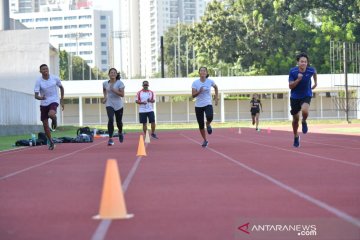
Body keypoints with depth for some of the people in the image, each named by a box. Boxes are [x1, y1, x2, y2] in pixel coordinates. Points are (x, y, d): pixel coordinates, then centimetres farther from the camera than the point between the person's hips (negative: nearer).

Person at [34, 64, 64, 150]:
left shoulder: (55, 78, -7)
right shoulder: (38, 81, -11)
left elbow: (61, 88, 11)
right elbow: (36, 96, -16)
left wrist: (62, 100, 9)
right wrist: (41, 98, -39)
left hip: (54, 101, -2)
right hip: (44, 104, 2)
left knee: (51, 114, -35)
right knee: (45, 125, 4)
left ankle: (54, 119, 4)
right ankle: (51, 142, 23)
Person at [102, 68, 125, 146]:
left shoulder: (120, 83, -8)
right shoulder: (105, 83, 1)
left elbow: (122, 94, -14)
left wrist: (114, 90, -25)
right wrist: (105, 97, 10)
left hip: (118, 105, 0)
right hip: (109, 105, 0)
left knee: (119, 122, 10)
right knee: (110, 120, -22)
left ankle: (120, 132, 46)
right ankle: (110, 138, -20)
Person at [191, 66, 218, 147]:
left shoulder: (210, 81, -2)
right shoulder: (195, 83, -5)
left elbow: (216, 87, 19)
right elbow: (193, 95, -8)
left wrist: (216, 98, 13)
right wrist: (199, 91, -26)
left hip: (208, 104, -1)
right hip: (198, 105, 1)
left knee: (209, 117, -33)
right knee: (201, 125, 3)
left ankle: (208, 124, 4)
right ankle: (205, 140, 24)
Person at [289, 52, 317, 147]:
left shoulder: (310, 70, -14)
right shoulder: (293, 71, -17)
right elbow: (290, 86, -17)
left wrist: (315, 82, 17)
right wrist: (298, 79, -30)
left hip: (306, 96, -1)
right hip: (295, 97, 1)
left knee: (305, 111, -32)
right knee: (295, 119, 10)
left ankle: (304, 122, 5)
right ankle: (296, 137, 36)